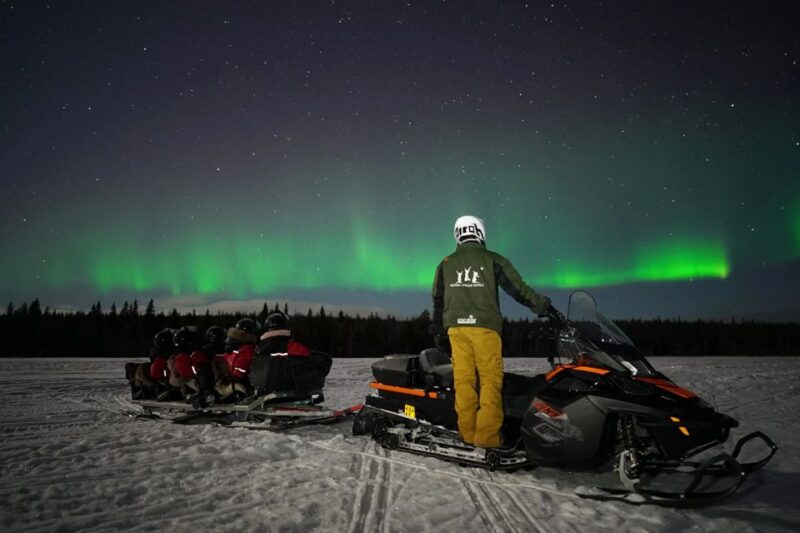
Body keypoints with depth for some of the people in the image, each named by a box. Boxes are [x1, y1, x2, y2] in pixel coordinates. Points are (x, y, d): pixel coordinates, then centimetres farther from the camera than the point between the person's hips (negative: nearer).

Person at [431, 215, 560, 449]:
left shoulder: (446, 263, 13)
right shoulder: (492, 260, 3)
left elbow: (438, 300, 16)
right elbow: (517, 288, 2)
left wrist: (438, 330, 24)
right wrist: (543, 305, 12)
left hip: (456, 327, 4)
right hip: (484, 326, -4)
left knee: (463, 380, 5)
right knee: (490, 381, -2)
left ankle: (468, 435, 7)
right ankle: (487, 438, -6)